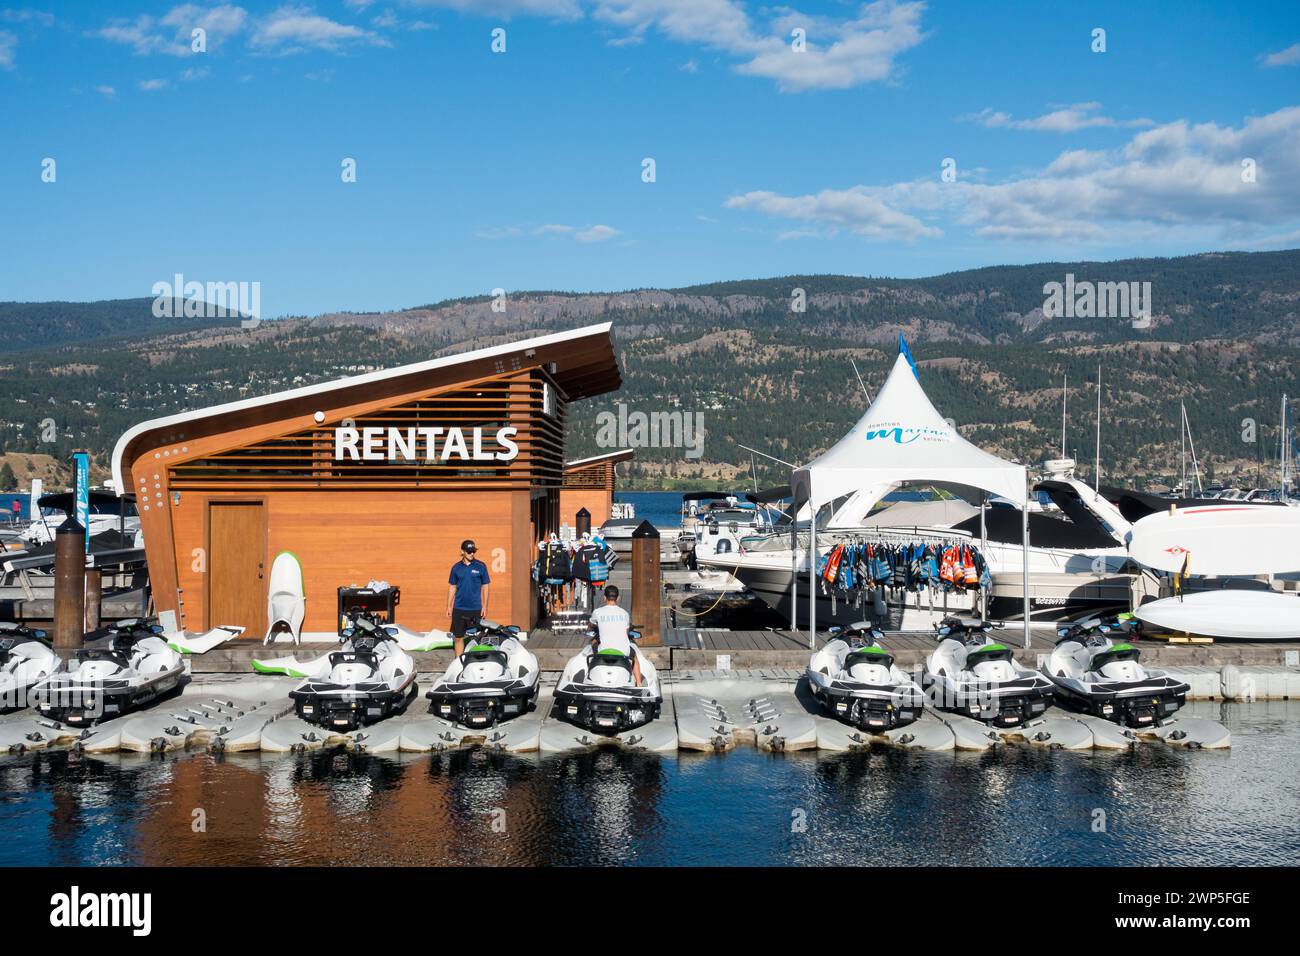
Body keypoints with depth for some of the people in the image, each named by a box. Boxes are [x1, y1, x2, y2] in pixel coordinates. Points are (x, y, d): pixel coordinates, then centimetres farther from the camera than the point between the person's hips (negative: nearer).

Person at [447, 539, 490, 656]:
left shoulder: (481, 566, 0)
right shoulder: (456, 567, 6)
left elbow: (485, 587, 3)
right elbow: (452, 587, 12)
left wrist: (485, 606, -2)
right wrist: (449, 606, 9)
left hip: (476, 609, -2)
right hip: (459, 609, 2)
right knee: (458, 638, 5)